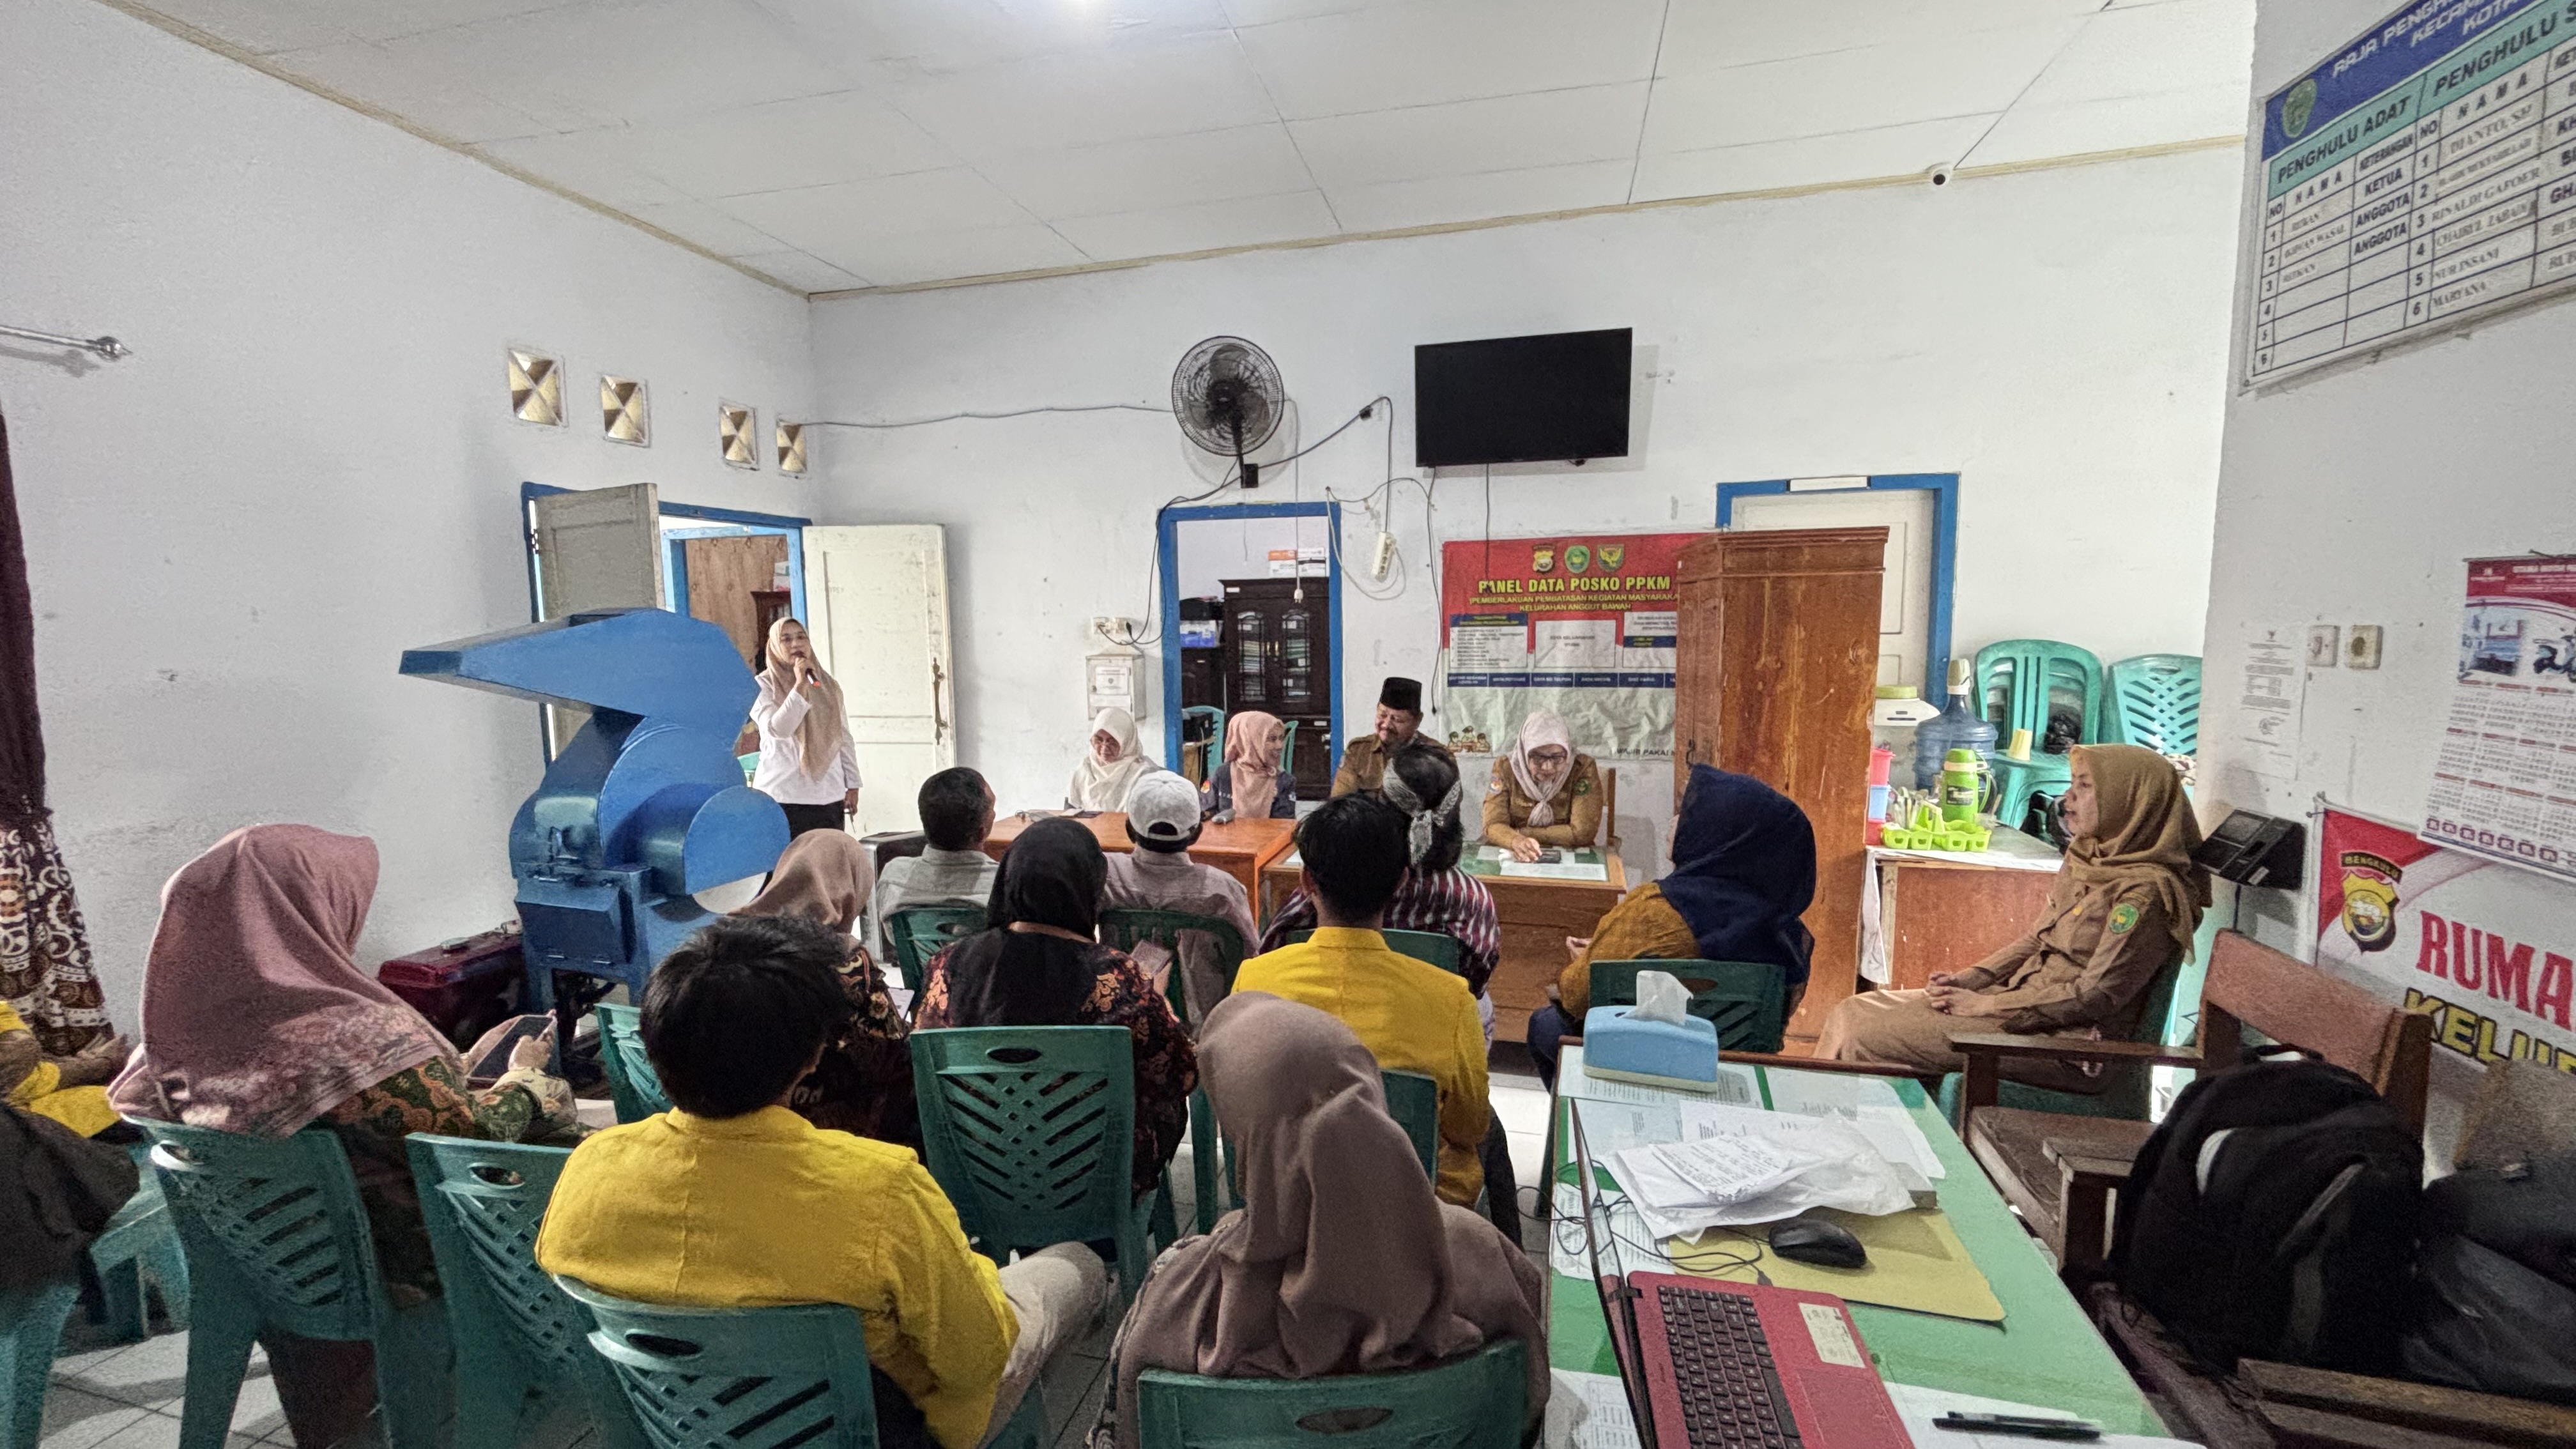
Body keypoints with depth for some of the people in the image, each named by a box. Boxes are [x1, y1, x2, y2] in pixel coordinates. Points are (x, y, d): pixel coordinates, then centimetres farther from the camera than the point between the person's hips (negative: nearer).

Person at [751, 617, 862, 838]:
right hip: (782, 797, -4)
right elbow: (777, 730, -15)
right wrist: (800, 686, -17)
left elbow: (844, 737, 14)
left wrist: (852, 784, 12)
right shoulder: (764, 685, 0)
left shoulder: (828, 685, 12)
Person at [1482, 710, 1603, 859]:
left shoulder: (1583, 768, -11)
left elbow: (1583, 832, -14)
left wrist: (1521, 832, -13)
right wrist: (1516, 841, -34)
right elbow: (1493, 825, -13)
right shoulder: (1505, 768, -8)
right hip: (1512, 857, 1)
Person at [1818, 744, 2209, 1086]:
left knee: (1865, 1035, -19)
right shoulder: (2086, 864, 11)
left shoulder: (2148, 892, -17)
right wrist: (1971, 979, 2)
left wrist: (1986, 1005, -16)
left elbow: (2096, 995, -20)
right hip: (2022, 998, 9)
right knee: (1854, 1012, -1)